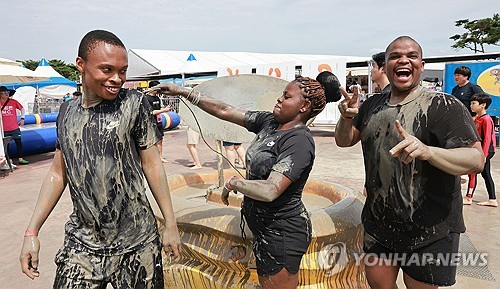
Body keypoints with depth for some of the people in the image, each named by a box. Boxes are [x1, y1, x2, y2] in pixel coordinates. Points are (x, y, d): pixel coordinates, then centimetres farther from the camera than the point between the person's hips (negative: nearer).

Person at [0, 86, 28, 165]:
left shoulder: (13, 101, 0)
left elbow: (22, 109, 10)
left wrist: (22, 118, 3)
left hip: (15, 128, 0)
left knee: (19, 143, 2)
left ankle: (20, 159, 10)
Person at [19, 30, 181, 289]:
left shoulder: (133, 103, -8)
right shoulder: (67, 112, 4)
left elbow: (151, 164, -6)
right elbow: (58, 173, 10)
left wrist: (170, 224, -5)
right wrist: (31, 232, 7)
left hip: (136, 243, -3)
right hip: (81, 245, 4)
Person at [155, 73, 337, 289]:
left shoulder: (300, 141, -23)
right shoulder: (268, 122, 0)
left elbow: (270, 190, -32)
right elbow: (225, 111, 1)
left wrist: (233, 183, -17)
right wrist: (183, 92, 0)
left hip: (283, 232, -8)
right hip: (264, 226, 8)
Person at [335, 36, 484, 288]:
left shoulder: (443, 106, -14)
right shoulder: (373, 105, 4)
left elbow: (476, 160, -21)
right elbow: (344, 141, 9)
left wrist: (426, 151, -41)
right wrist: (346, 118, -13)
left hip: (429, 230, -4)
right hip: (378, 223, 5)